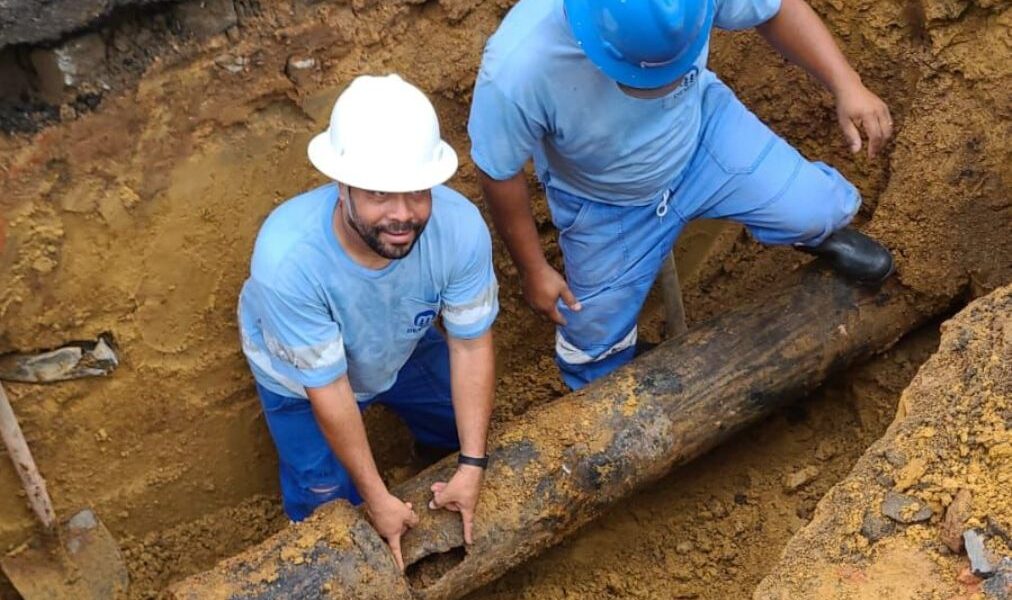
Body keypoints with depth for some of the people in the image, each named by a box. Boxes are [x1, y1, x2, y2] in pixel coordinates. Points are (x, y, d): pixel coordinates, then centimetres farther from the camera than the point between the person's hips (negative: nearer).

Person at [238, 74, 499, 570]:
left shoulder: (460, 225, -37)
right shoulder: (287, 258, -45)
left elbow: (471, 344, -21)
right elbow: (327, 387, -31)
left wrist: (472, 467, -20)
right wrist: (377, 498, -22)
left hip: (403, 347, 3)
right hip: (301, 377, -3)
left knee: (468, 429, 15)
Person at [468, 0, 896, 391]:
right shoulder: (517, 71, -42)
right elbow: (500, 175, -23)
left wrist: (846, 84, -23)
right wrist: (533, 269, -11)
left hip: (703, 130, 2)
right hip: (606, 206, -1)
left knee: (817, 211, -7)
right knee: (595, 332, 13)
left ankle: (821, 233, 34)